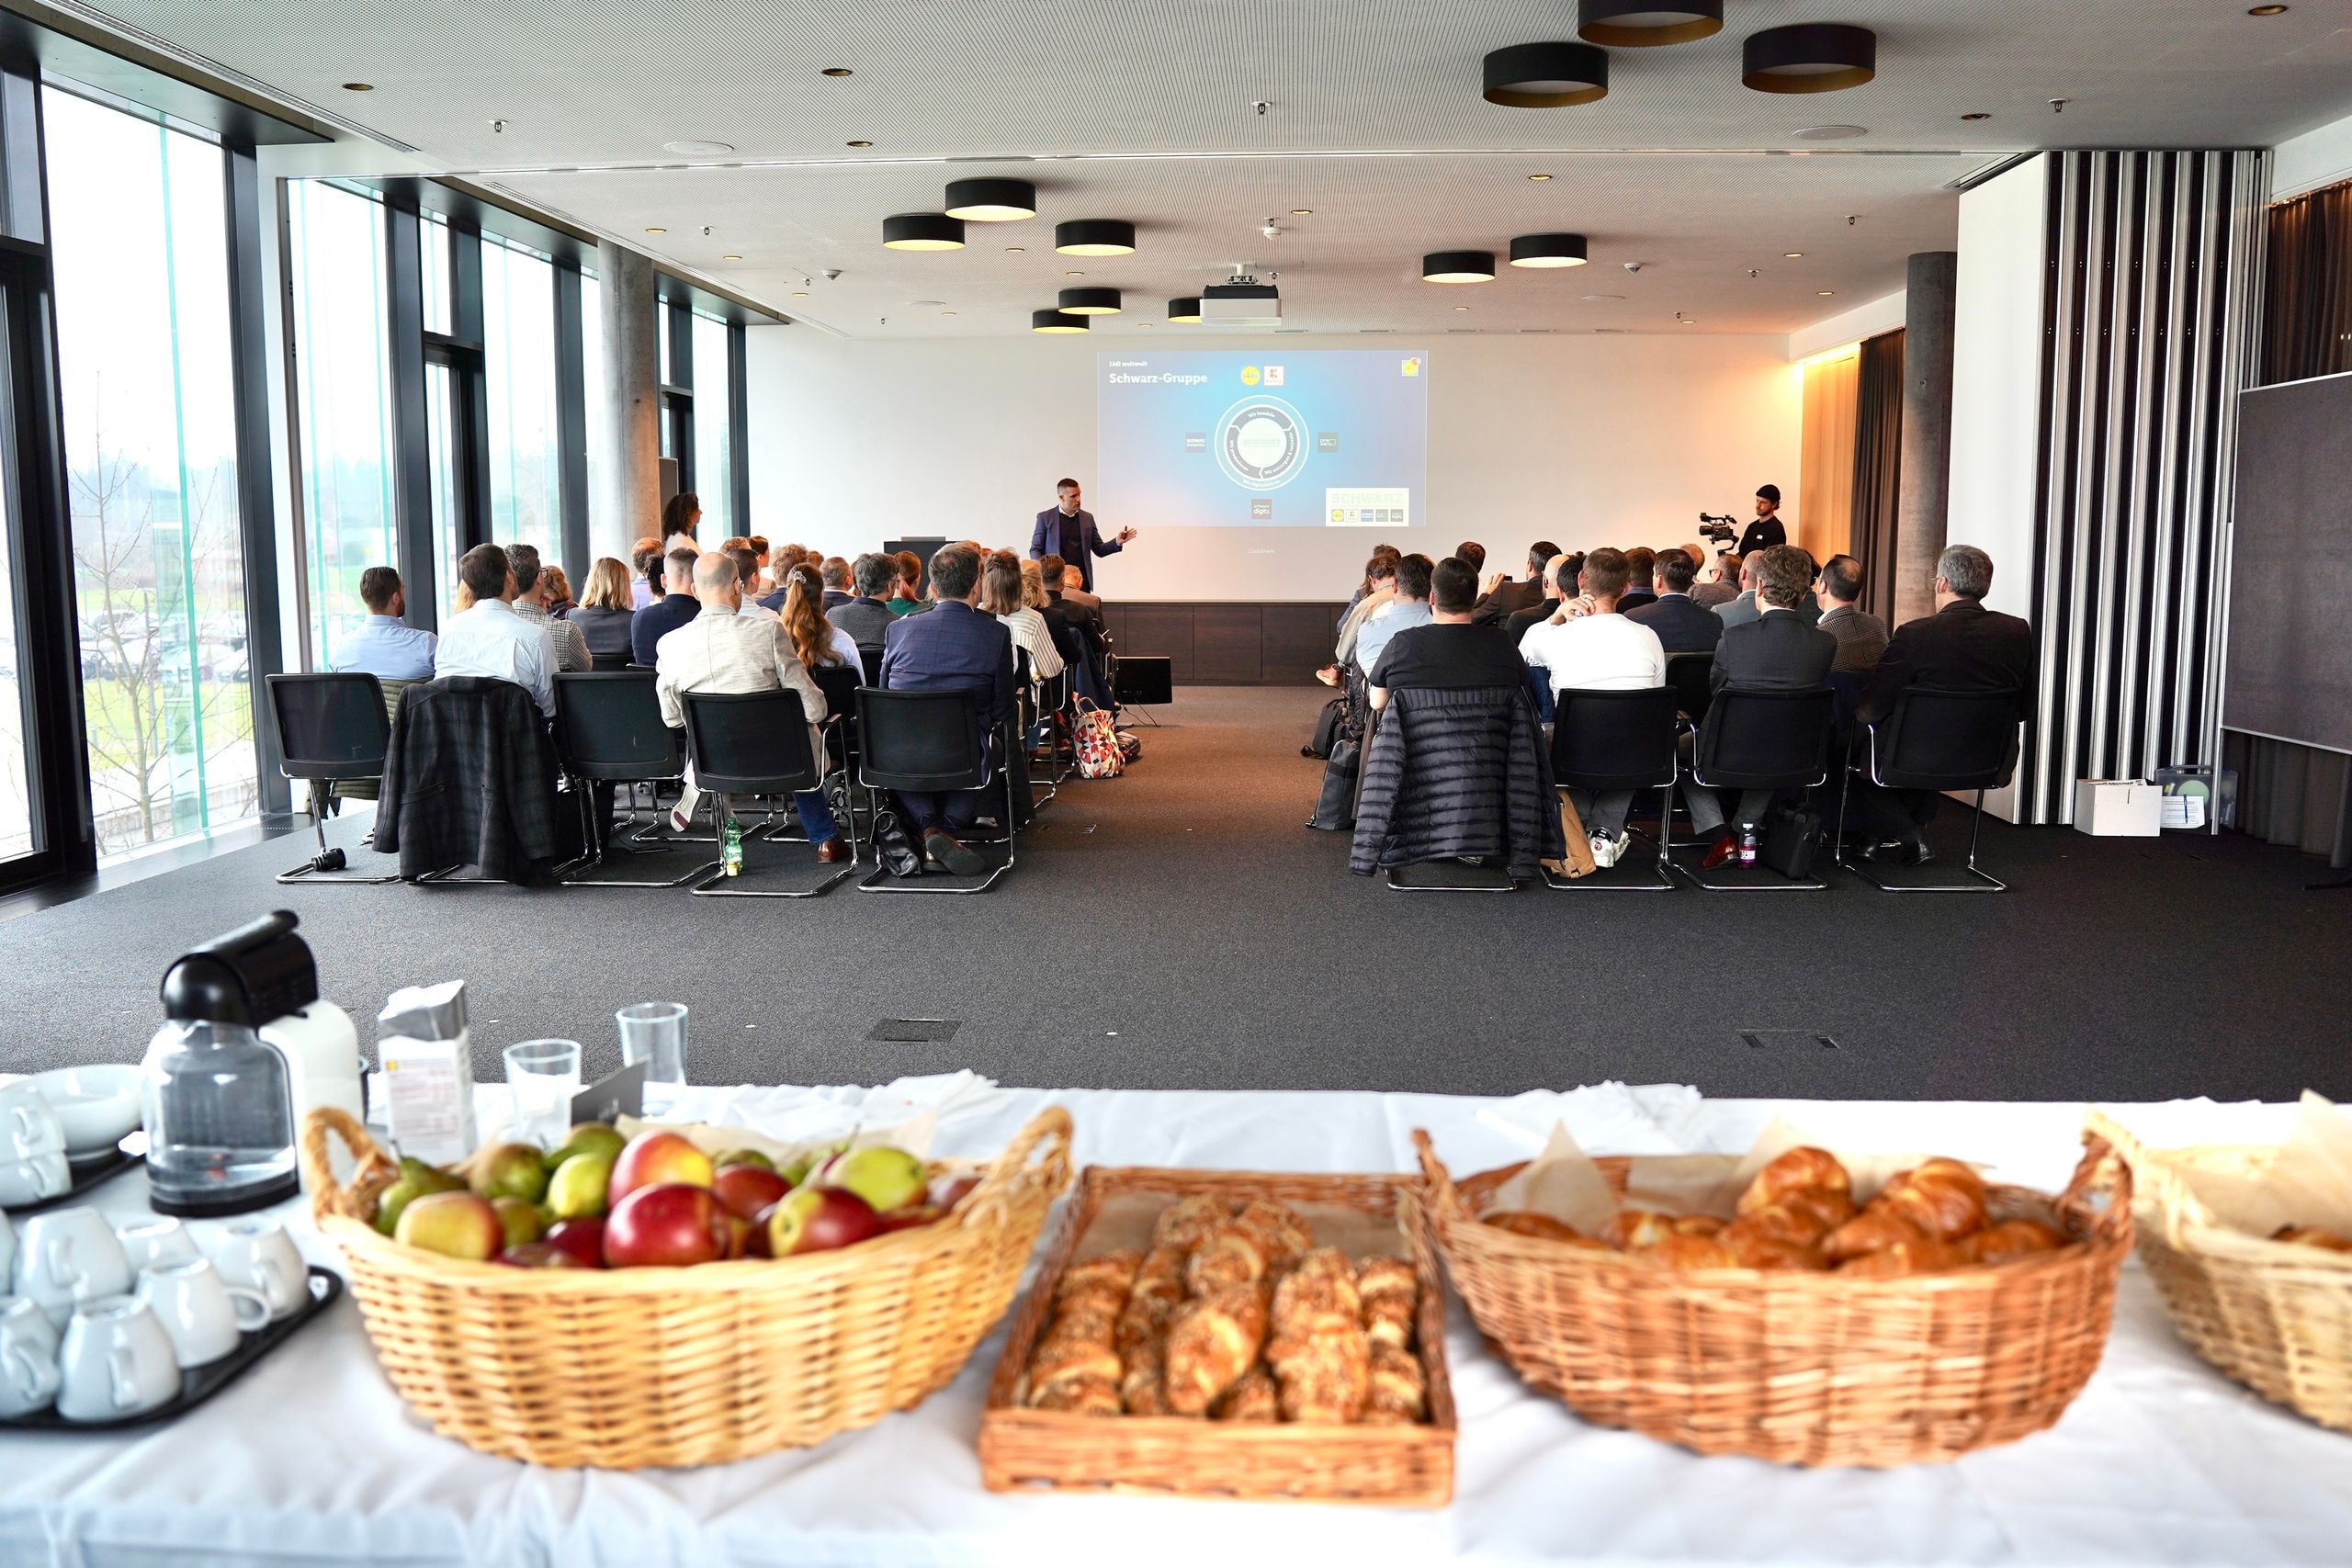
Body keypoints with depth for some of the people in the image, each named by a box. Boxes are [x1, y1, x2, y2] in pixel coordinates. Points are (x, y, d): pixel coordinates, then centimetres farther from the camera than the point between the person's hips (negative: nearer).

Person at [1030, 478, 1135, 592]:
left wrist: (1117, 542, -4)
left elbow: (1099, 549, 14)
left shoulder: (1087, 518, 11)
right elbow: (1035, 550, 5)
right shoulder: (1045, 517, 3)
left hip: (1082, 580, 3)